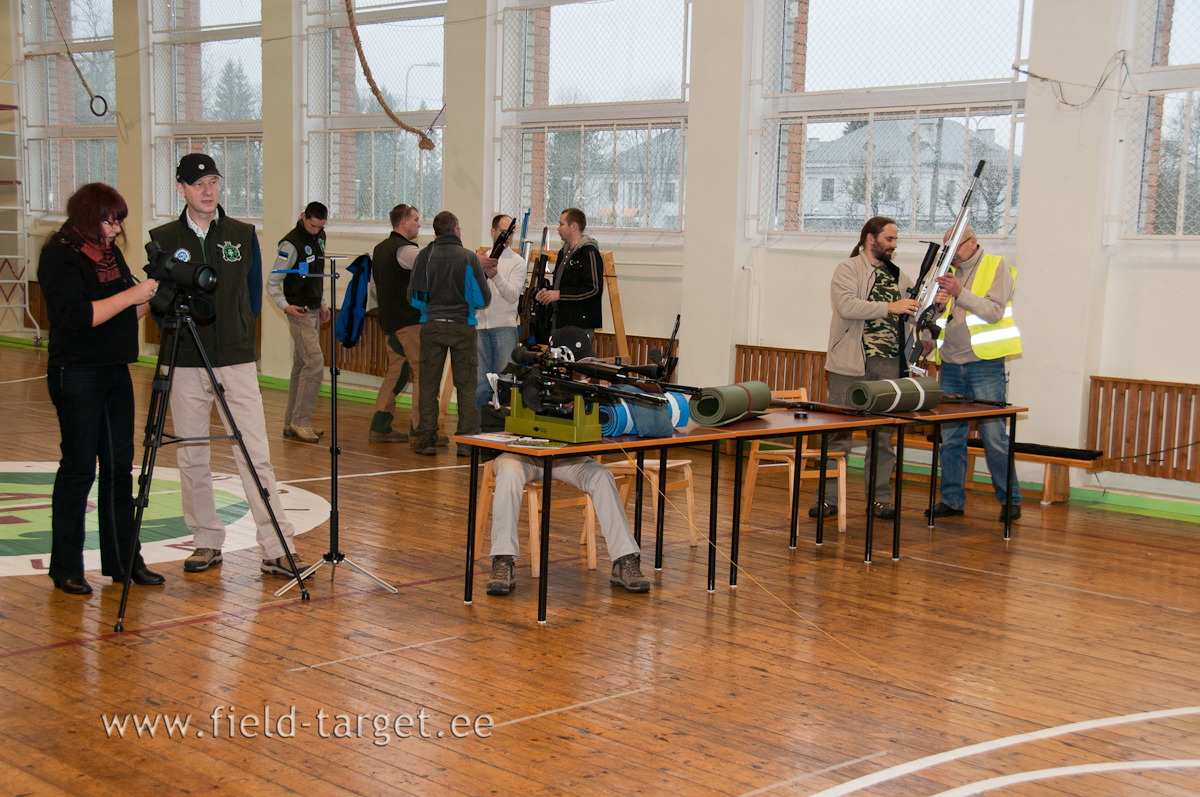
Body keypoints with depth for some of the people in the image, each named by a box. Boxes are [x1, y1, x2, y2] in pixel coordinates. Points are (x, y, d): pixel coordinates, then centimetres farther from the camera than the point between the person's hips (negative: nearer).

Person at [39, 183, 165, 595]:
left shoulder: (110, 252, 14)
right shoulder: (60, 256, -10)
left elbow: (129, 312, 18)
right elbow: (78, 315, -22)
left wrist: (153, 295, 0)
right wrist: (132, 294, -21)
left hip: (115, 373, 8)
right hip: (76, 376, -8)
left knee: (119, 466, 8)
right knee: (79, 468, -2)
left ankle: (124, 559, 15)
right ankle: (65, 568, 9)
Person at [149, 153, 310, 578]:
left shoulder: (244, 235, 8)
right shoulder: (163, 239, 6)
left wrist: (235, 333, 9)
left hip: (237, 360, -1)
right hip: (185, 363, 1)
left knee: (255, 455, -6)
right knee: (191, 457, 5)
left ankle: (277, 550, -5)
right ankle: (207, 542, 18)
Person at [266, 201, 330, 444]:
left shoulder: (319, 237, 11)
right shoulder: (291, 244, -15)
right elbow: (272, 283, -13)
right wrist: (285, 306, -24)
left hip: (313, 310, 9)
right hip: (299, 311, -8)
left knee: (301, 365, 10)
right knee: (314, 362, -16)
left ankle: (292, 423, 14)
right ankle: (300, 421, -11)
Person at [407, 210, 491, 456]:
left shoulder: (425, 256, 0)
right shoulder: (469, 257, -4)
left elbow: (414, 298, 3)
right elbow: (484, 298, -2)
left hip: (431, 325, 2)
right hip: (462, 326, -1)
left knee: (428, 384, 8)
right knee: (466, 386, 5)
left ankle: (426, 441, 8)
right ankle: (467, 442, 4)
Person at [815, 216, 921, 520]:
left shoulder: (898, 276, 18)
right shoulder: (848, 269, -1)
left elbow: (913, 310, 24)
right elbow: (846, 305, -17)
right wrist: (889, 307, -20)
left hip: (889, 363, 5)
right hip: (850, 363, -5)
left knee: (884, 433, 7)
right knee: (839, 431, -2)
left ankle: (880, 497, 15)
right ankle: (828, 498, 3)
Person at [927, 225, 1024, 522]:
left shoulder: (996, 267, 0)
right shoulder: (951, 271, 17)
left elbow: (995, 311, -13)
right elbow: (941, 318, 19)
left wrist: (960, 293, -21)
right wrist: (937, 304, -3)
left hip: (985, 365, -5)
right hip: (951, 365, 6)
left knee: (994, 435, -5)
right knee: (951, 436, 6)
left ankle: (1010, 499, 6)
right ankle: (952, 499, 13)